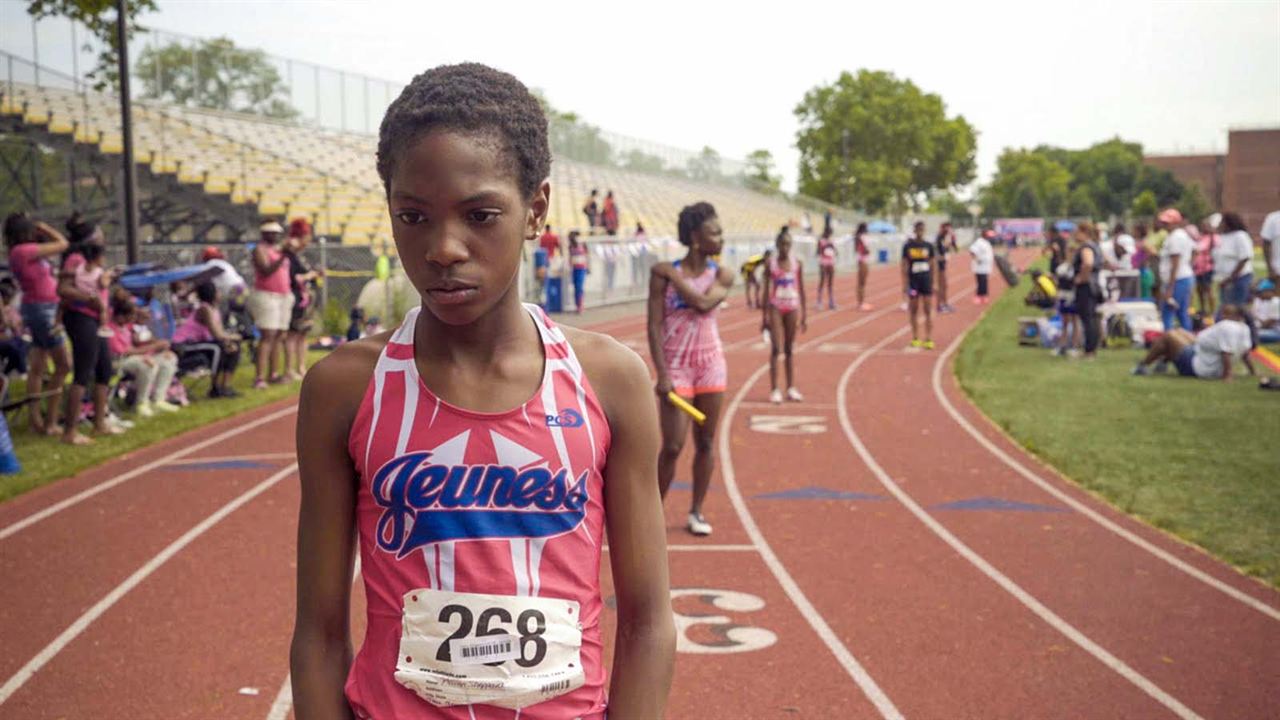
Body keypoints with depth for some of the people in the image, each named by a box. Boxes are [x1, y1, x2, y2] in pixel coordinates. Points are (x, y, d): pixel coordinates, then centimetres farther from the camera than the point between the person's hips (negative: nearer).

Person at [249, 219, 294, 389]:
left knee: (279, 336, 4)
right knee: (267, 336, -14)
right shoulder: (260, 250, -5)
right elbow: (266, 271, -19)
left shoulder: (280, 249, 18)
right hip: (266, 296, -8)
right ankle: (260, 377, -16)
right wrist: (282, 257, -28)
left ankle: (273, 374, 7)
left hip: (284, 297, 8)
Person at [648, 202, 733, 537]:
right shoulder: (664, 274, -8)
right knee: (672, 447, -6)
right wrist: (662, 374, -14)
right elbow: (655, 326, -9)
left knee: (705, 443, 8)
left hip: (710, 365, 3)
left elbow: (704, 303, -20)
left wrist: (674, 275, -14)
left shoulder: (721, 275, 0)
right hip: (676, 367, -3)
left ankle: (696, 511, 21)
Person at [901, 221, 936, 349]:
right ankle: (915, 338, 16)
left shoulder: (929, 246, 2)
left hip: (926, 281, 0)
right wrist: (905, 284, -6)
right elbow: (904, 266, -1)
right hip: (913, 281, 0)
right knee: (914, 310, 7)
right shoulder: (908, 246, 0)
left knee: (928, 311, -4)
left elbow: (932, 266, 7)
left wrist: (933, 283, 5)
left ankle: (929, 339, -4)